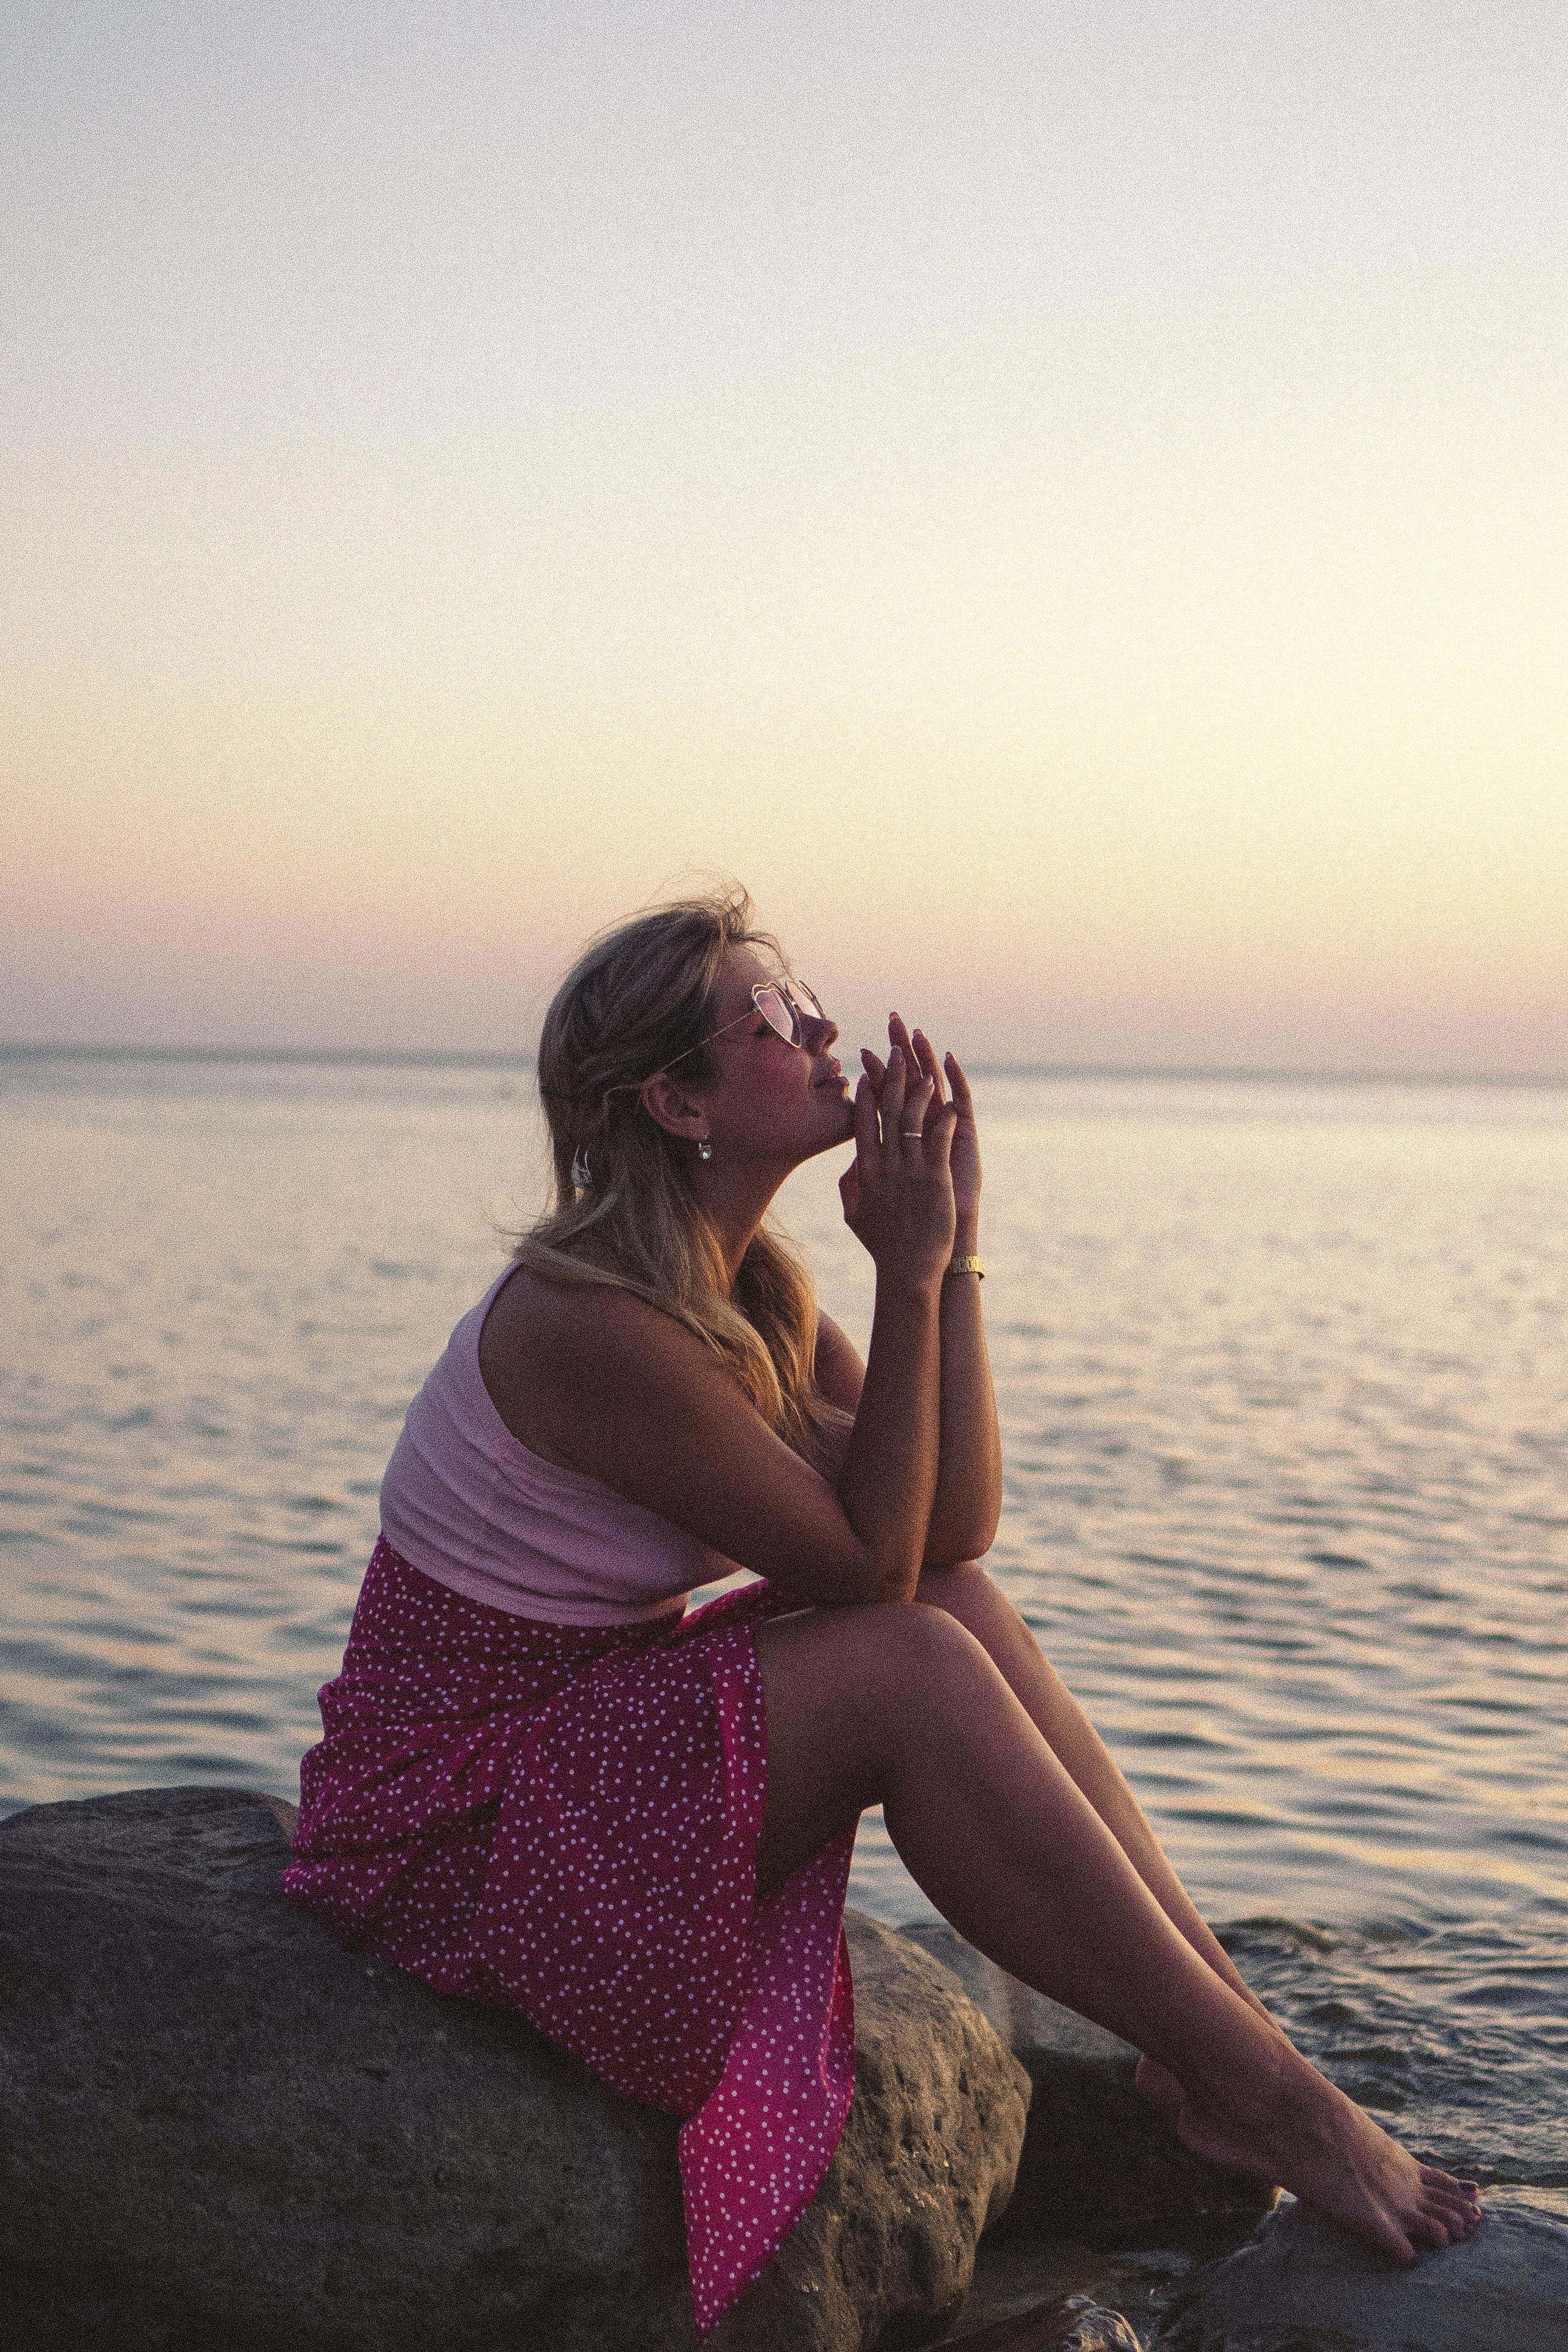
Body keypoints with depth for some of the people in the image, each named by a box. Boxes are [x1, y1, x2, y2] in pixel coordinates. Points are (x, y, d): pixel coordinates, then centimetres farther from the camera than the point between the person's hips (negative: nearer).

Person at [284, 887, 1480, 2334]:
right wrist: (908, 1275, -20)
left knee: (963, 1606, -6)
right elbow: (866, 1563, -20)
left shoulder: (752, 1285, 3)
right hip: (448, 1822, -9)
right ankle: (1265, 2098, -15)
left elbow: (954, 1526, -4)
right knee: (914, 1662, -24)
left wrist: (953, 1250, -10)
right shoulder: (592, 1325, -25)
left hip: (591, 1731, 9)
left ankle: (1222, 2050, -6)